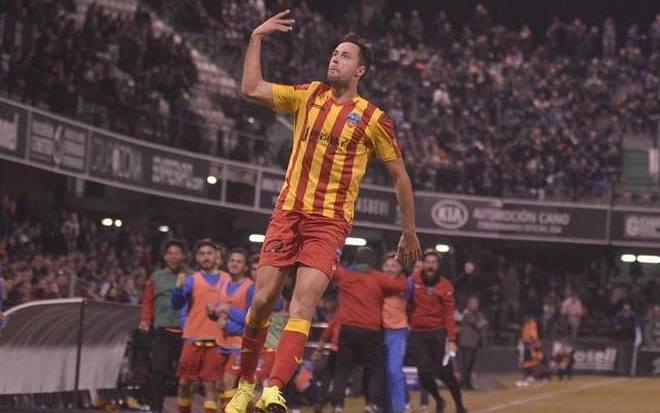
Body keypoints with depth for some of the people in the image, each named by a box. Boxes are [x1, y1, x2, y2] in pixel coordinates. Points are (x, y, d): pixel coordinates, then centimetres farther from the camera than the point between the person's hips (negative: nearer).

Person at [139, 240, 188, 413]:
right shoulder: (157, 277, 11)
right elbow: (147, 301, 12)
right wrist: (145, 320, 0)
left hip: (186, 332, -1)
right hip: (163, 331, 1)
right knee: (158, 371, -7)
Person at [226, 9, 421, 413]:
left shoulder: (374, 119, 0)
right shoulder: (309, 95, 9)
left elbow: (399, 174, 7)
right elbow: (251, 89, 3)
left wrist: (409, 230, 9)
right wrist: (257, 38, -1)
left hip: (330, 221, -3)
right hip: (288, 212, 3)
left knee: (304, 303, -19)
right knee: (262, 299, -1)